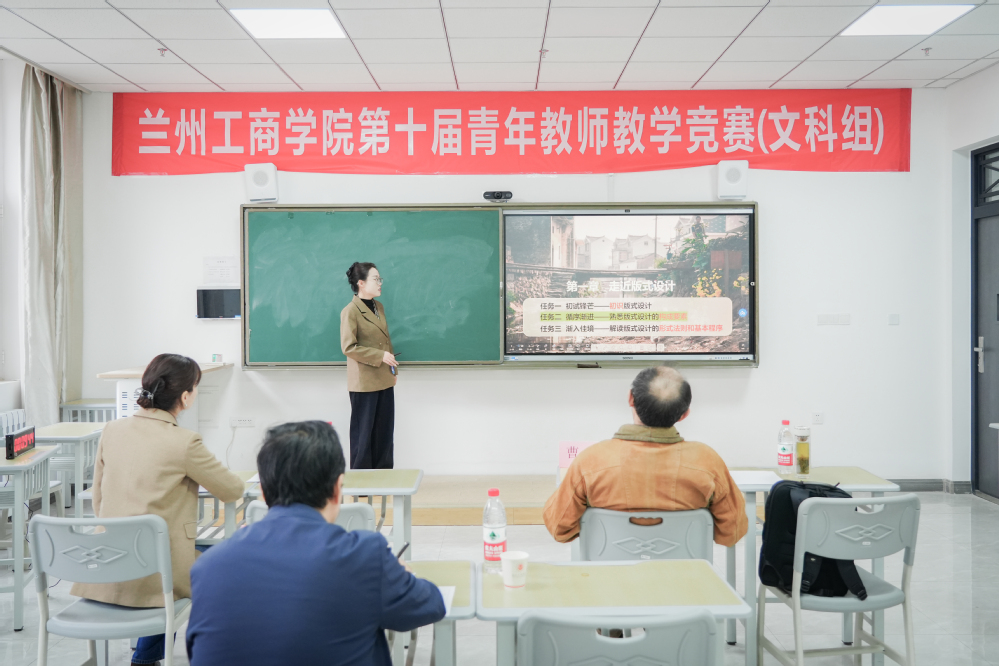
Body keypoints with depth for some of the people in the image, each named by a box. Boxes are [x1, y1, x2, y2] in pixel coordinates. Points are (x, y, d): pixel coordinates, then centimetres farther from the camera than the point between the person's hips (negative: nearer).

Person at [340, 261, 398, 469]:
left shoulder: (379, 307, 11)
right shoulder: (350, 311, -13)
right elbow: (348, 347, -17)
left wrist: (393, 366, 13)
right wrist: (380, 356, -18)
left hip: (384, 380, 7)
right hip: (364, 381, -7)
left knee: (385, 430, 11)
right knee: (363, 431, 3)